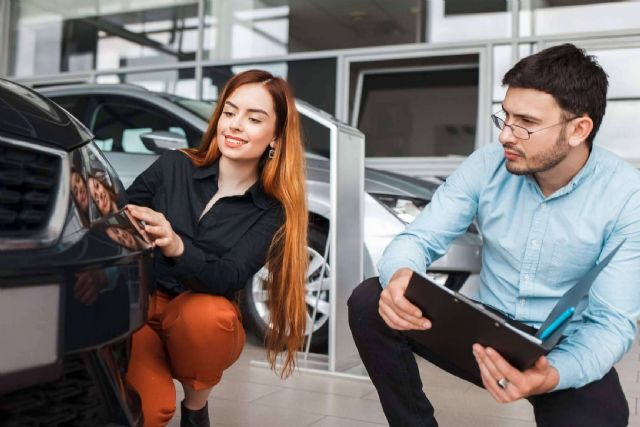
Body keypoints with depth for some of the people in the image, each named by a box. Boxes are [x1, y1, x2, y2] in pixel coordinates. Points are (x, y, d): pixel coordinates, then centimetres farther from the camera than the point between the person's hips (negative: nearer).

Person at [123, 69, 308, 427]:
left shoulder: (270, 211, -5)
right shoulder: (173, 166, -4)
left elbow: (231, 279, -20)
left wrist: (176, 247, -38)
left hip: (201, 318, 1)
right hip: (138, 304, 0)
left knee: (206, 314, -35)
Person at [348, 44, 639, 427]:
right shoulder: (487, 165, -8)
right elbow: (421, 237, -8)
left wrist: (553, 375, -40)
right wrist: (400, 274, -34)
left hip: (566, 356, -3)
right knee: (369, 303, -17)